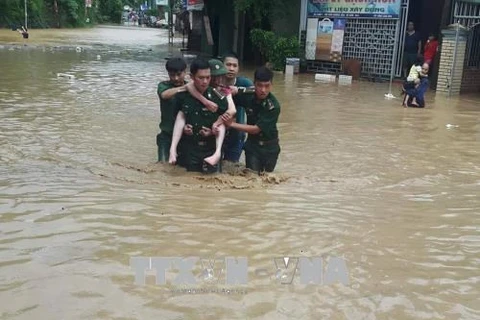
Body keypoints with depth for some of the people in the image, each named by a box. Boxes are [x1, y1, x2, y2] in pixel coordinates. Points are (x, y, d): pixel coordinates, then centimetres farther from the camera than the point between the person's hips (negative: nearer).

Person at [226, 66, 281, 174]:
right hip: (252, 145, 2)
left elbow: (256, 129, -24)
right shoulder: (248, 96, -14)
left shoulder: (273, 106, -24)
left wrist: (232, 124, -26)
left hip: (269, 147, -2)